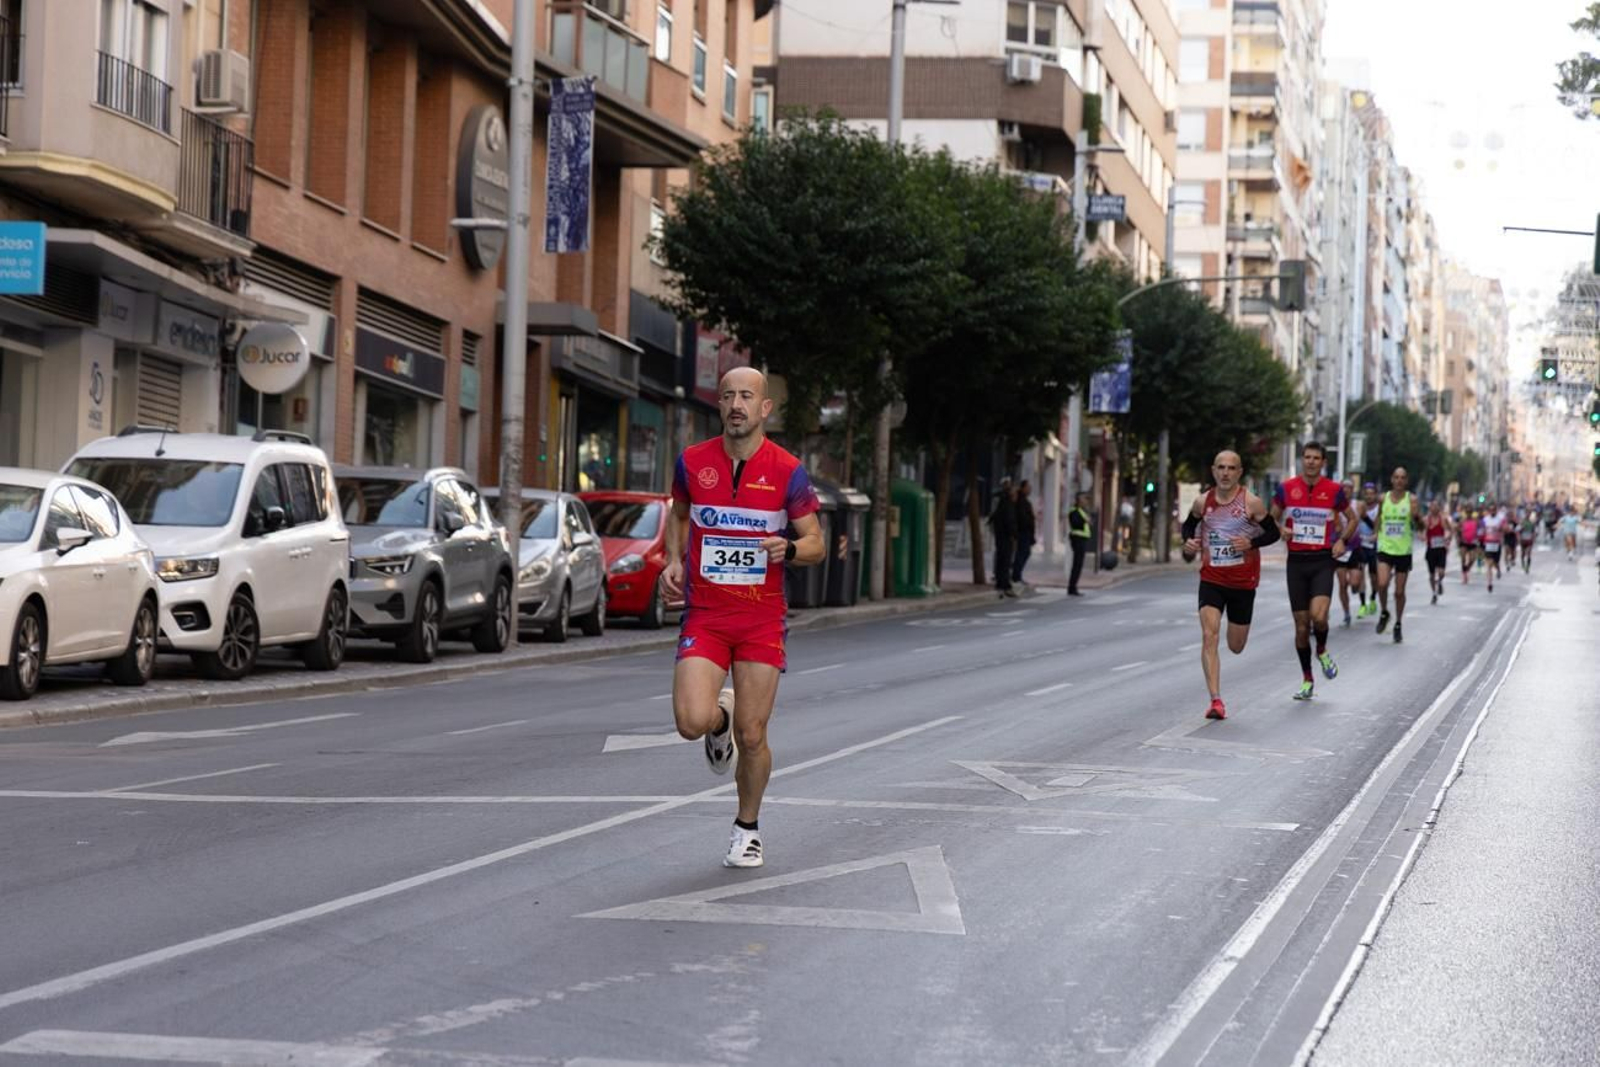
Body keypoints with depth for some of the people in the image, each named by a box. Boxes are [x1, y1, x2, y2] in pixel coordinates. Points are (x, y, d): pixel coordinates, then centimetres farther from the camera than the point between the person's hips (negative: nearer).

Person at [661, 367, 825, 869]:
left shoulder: (787, 471, -4)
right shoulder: (692, 462, 1)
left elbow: (815, 543, 3)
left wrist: (788, 549, -19)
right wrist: (674, 560, 4)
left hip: (762, 619, -1)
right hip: (704, 614, 1)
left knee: (751, 737, 1)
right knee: (692, 721, -18)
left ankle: (747, 829, 25)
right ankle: (721, 717, 21)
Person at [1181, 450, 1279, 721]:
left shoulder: (1251, 503, -9)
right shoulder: (1203, 502, -1)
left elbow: (1273, 533, -2)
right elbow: (1189, 525, 18)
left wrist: (1251, 542, -20)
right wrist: (1189, 542, -3)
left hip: (1243, 582, -1)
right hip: (1211, 579, 1)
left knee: (1236, 647, 11)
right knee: (1209, 636, -18)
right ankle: (1216, 700, -19)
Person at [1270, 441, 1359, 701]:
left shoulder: (1334, 490, -1)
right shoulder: (1286, 488, 1)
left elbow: (1352, 519, 13)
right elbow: (1272, 519, 13)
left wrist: (1342, 540, -4)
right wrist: (1281, 530, -9)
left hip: (1323, 561, -2)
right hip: (1297, 561, 2)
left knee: (1318, 616, -21)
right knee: (1301, 625, 3)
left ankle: (1322, 651, 12)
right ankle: (1307, 681, 17)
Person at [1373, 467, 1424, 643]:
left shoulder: (1412, 499, -2)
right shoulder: (1383, 499, 5)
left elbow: (1420, 528, -2)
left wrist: (1416, 516, -23)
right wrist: (1377, 533, 5)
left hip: (1404, 551, -1)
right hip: (1385, 549, 1)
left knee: (1399, 591, 4)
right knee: (1382, 584, -19)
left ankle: (1398, 625, 20)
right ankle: (1384, 613, 7)